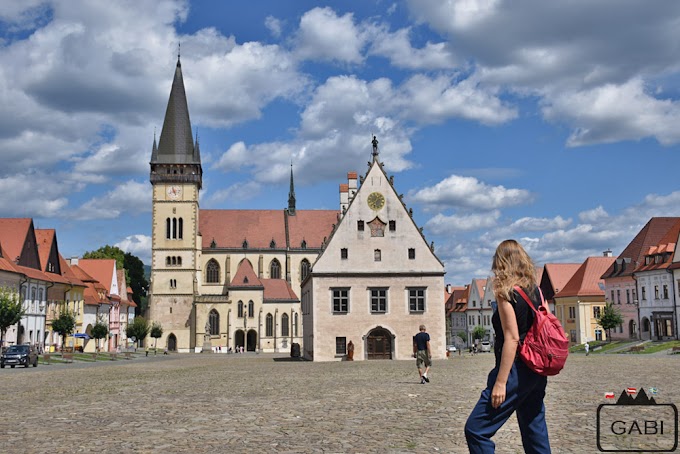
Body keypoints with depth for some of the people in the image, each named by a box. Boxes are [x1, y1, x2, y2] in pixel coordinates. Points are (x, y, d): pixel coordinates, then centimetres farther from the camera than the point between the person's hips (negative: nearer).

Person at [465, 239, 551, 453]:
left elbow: (512, 338, -18)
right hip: (536, 372, 8)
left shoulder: (506, 293, -12)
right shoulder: (535, 291, 10)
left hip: (516, 371, -8)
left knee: (475, 430, -4)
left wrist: (500, 382, -18)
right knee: (535, 433, 13)